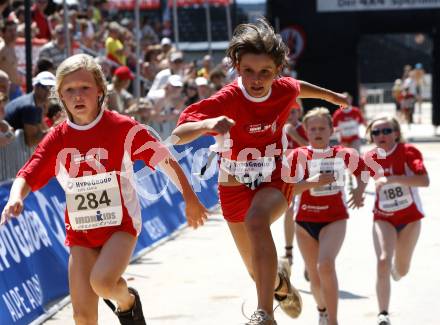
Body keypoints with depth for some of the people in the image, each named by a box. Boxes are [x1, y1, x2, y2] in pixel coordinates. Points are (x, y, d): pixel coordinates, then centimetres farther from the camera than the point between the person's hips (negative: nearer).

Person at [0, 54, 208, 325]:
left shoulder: (122, 128, -10)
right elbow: (27, 176, -4)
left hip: (120, 224, -3)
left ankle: (127, 301, 6)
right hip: (80, 230, 3)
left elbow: (166, 160, -3)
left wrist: (190, 200, 4)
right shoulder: (58, 139, -1)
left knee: (102, 282, -29)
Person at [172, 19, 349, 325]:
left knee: (256, 220, -36)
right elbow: (178, 134, -36)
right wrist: (207, 124, -57)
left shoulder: (284, 90, -13)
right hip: (235, 187, 0)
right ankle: (282, 285, 53)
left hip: (274, 181, 0)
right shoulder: (226, 100, -26)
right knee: (261, 274, 13)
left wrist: (333, 96, 32)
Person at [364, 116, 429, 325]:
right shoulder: (370, 158, -7)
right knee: (383, 261, -21)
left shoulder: (408, 152, -18)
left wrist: (392, 178, -37)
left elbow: (424, 180, -32)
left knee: (401, 270, 12)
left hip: (410, 217, -1)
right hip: (383, 218, 1)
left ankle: (395, 270, 52)